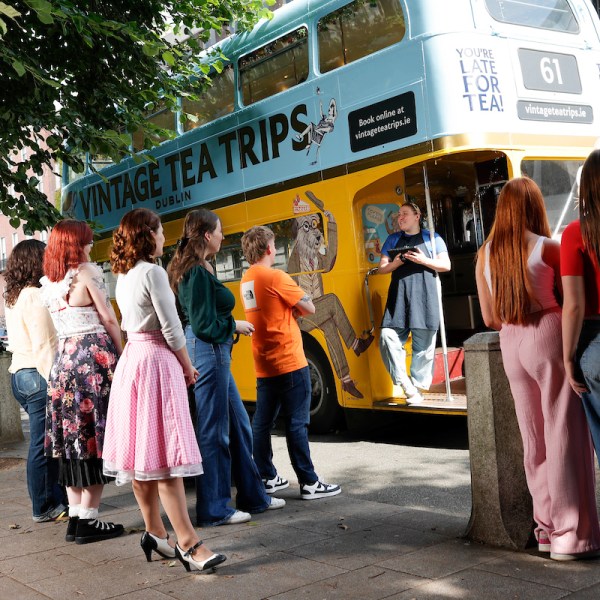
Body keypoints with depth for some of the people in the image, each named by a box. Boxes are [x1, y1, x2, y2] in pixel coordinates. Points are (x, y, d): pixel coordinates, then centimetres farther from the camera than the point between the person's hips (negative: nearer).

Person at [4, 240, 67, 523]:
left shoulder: (12, 298, 16)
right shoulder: (35, 296, -14)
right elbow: (44, 346, -19)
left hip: (19, 374, 10)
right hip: (38, 375, -10)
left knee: (43, 442, 15)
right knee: (42, 444, -1)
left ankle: (56, 499, 22)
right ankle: (44, 508, 7)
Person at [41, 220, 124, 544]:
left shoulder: (49, 283, 13)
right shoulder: (86, 273, -7)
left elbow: (64, 324, 15)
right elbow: (109, 320, -5)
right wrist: (120, 356, 4)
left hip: (64, 360, 7)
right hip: (95, 357, -7)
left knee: (73, 441, 10)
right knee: (96, 441, -2)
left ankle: (75, 517, 13)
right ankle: (88, 521, 0)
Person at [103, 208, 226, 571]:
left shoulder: (124, 276, 15)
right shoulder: (152, 272, -12)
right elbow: (171, 329, -13)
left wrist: (180, 365, 14)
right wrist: (188, 368, 1)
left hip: (131, 360, 9)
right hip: (157, 363, -9)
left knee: (142, 453, 11)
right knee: (165, 456, -11)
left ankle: (155, 534, 20)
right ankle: (188, 543, -9)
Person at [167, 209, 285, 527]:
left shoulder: (197, 270, 13)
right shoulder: (198, 273, -17)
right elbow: (205, 326, -20)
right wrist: (235, 326, -7)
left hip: (215, 354, 11)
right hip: (208, 352, -11)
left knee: (239, 424, 17)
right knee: (213, 431, -1)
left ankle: (252, 496, 28)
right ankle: (213, 510, 9)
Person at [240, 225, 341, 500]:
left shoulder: (246, 280, 10)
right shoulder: (276, 277, -14)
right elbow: (309, 308, -9)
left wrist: (289, 308, 1)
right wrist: (296, 303, 9)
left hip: (263, 364, 8)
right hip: (289, 362, -8)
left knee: (262, 421, 11)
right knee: (297, 423, -4)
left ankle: (266, 478, 19)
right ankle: (309, 483, 1)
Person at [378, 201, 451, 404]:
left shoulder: (432, 238, 11)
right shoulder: (393, 240, 19)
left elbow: (446, 265, 7)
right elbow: (381, 269, 16)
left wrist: (424, 260, -9)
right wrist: (394, 263, -6)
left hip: (424, 296, -2)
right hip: (398, 296, 2)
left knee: (423, 345, -1)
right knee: (388, 337, -14)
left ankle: (417, 387, 9)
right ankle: (404, 384, -6)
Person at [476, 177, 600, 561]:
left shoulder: (486, 255, 5)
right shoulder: (547, 247, -9)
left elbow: (490, 318, 8)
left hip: (511, 345, 5)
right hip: (549, 339, -5)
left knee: (535, 440, 12)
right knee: (564, 436, -1)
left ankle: (547, 527, 18)